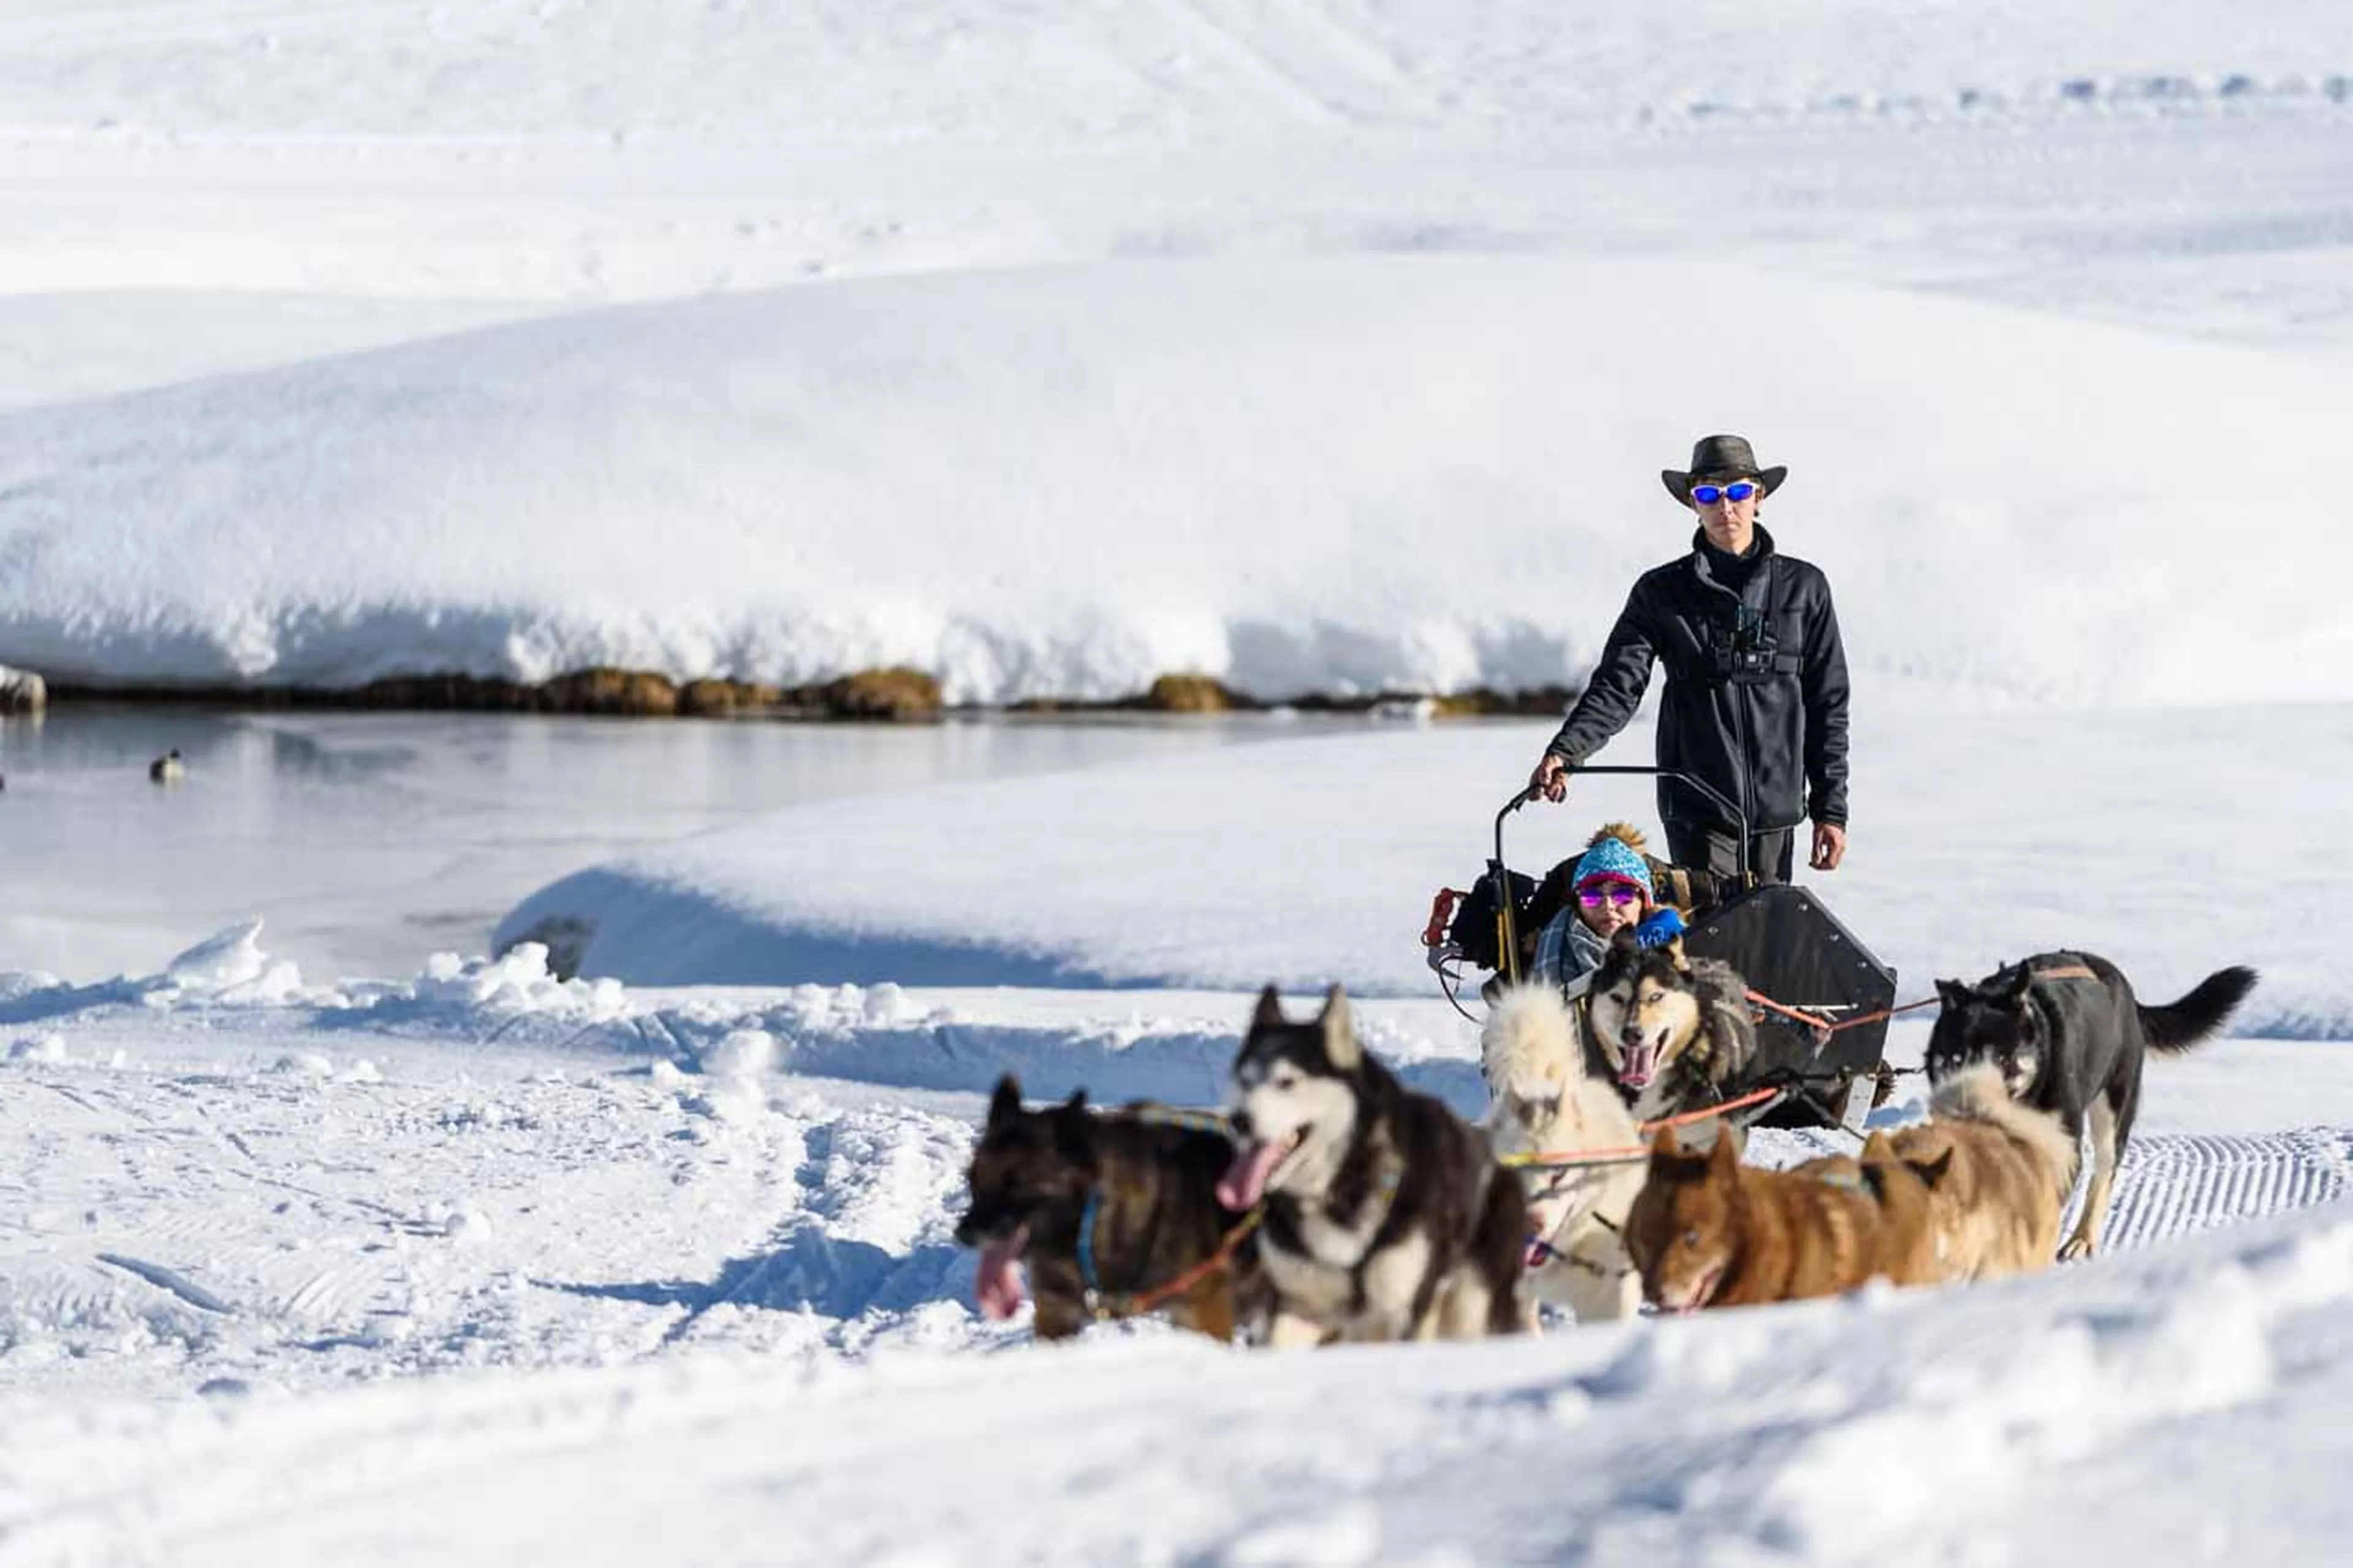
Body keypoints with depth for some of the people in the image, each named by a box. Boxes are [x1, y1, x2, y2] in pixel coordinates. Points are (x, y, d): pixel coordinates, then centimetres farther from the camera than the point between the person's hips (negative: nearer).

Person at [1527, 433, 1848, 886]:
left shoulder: (1803, 588, 8)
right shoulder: (1662, 592, 5)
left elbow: (1828, 704, 10)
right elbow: (1618, 686, -3)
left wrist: (1831, 810, 6)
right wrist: (1566, 752, -21)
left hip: (1776, 810, 2)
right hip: (1697, 813, -2)